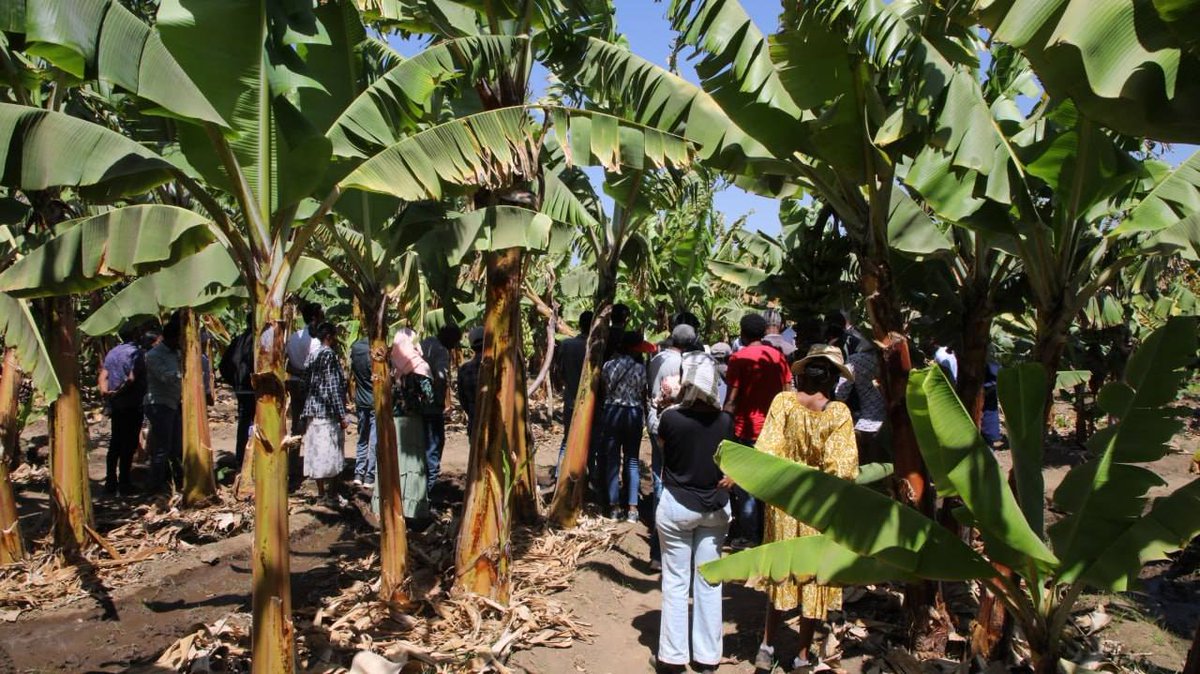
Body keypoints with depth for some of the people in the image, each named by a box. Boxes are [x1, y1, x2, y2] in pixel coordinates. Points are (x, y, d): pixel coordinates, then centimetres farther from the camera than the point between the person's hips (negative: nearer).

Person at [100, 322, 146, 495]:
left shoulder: (112, 353, 13)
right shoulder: (136, 352, -10)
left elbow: (103, 375, 5)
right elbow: (132, 379, -19)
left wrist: (105, 391, -7)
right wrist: (119, 392, -9)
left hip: (115, 405, 7)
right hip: (132, 405, -7)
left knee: (115, 444, 12)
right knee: (129, 444, -2)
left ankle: (110, 482, 15)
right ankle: (124, 483, 1)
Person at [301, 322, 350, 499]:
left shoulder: (313, 356, 13)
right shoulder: (329, 355, -12)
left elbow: (307, 385, 16)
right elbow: (333, 387, -17)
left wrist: (307, 411, 19)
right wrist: (342, 415, -15)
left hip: (313, 411, 8)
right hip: (327, 412, -8)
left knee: (317, 453, 10)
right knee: (327, 452, -3)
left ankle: (321, 491, 17)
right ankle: (326, 492, 0)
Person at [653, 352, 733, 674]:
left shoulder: (670, 417, -18)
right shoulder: (724, 420, -10)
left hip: (676, 506, -2)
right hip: (716, 507, 2)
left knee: (675, 582, 9)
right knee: (709, 581, 11)